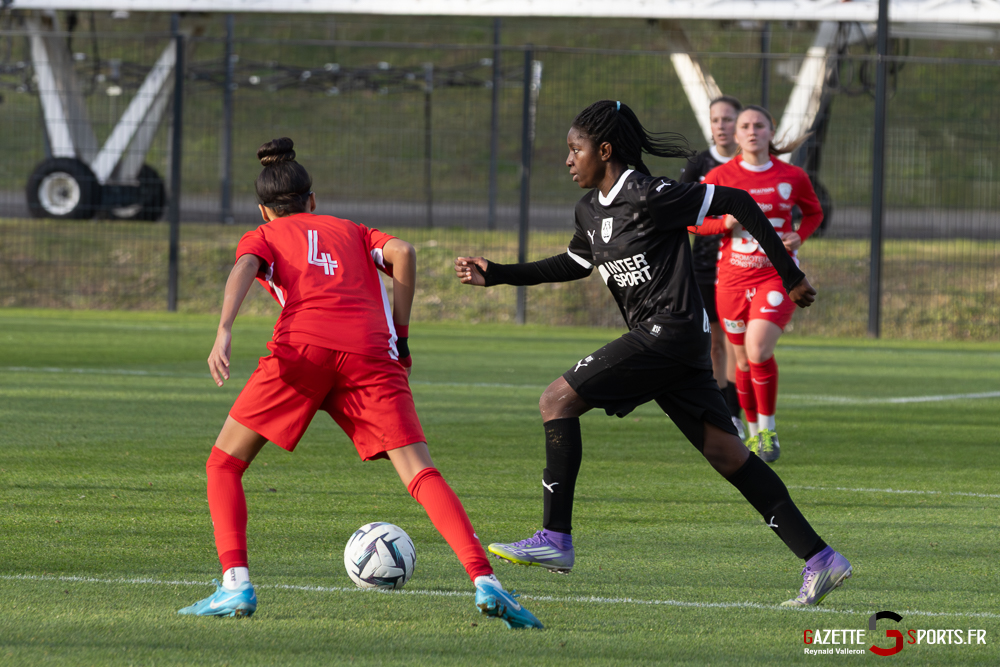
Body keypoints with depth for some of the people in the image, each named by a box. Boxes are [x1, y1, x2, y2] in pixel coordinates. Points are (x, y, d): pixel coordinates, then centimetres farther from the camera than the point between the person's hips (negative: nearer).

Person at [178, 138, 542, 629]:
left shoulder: (261, 237, 27)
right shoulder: (350, 231, 34)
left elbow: (244, 268, 3)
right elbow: (401, 253, 14)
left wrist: (224, 331, -13)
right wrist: (399, 335, 18)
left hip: (302, 346, -2)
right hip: (371, 350, 2)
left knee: (224, 464, 13)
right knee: (420, 474, -6)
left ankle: (235, 584, -3)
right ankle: (484, 580, -26)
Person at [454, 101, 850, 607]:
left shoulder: (649, 199, -13)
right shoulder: (591, 209, 14)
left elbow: (736, 202, -11)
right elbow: (574, 264, 31)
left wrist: (789, 275, -7)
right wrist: (495, 275, 24)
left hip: (670, 330, -9)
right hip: (655, 338, 9)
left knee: (558, 400, -10)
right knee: (724, 450, 4)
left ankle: (554, 540, -10)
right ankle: (819, 559, 1)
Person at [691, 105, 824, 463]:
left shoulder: (792, 177, 0)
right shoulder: (720, 177, -1)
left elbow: (813, 212, 18)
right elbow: (692, 220, 6)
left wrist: (798, 236, -2)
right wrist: (726, 223, -12)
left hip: (778, 276, -2)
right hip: (733, 277, 2)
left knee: (759, 350, -20)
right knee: (743, 360, 8)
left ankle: (768, 428, -4)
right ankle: (753, 431, 27)